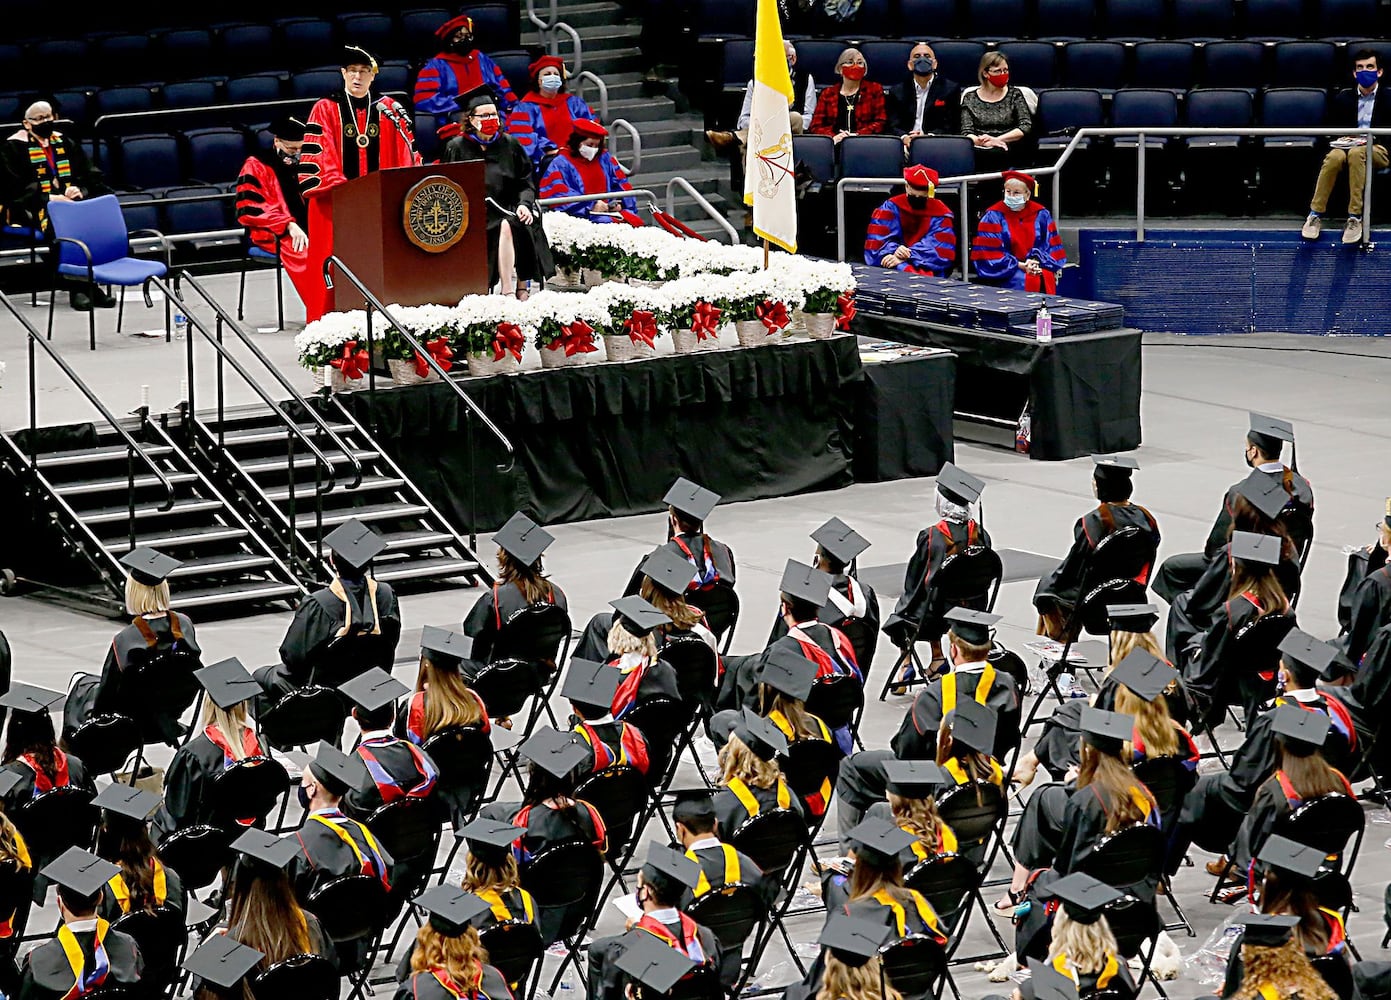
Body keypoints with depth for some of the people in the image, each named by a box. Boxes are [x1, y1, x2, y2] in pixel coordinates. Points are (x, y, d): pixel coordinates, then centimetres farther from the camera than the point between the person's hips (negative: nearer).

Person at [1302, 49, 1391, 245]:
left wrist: (1371, 139, -14)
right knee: (1334, 157, -35)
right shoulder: (1343, 99, 15)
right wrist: (1343, 138, -4)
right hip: (1347, 146, 3)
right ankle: (1315, 215, -33)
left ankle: (1355, 217, -42)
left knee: (1356, 153, -39)